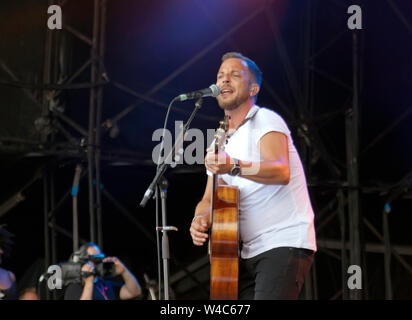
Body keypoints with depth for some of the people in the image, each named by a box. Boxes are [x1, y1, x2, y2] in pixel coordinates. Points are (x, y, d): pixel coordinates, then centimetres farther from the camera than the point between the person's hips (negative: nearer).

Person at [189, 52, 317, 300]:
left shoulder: (265, 120, -6)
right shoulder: (221, 143, 18)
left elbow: (281, 171, -24)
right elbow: (209, 199, 15)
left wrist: (234, 166, -40)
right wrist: (201, 220, -8)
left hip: (286, 244, -8)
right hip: (249, 252, 8)